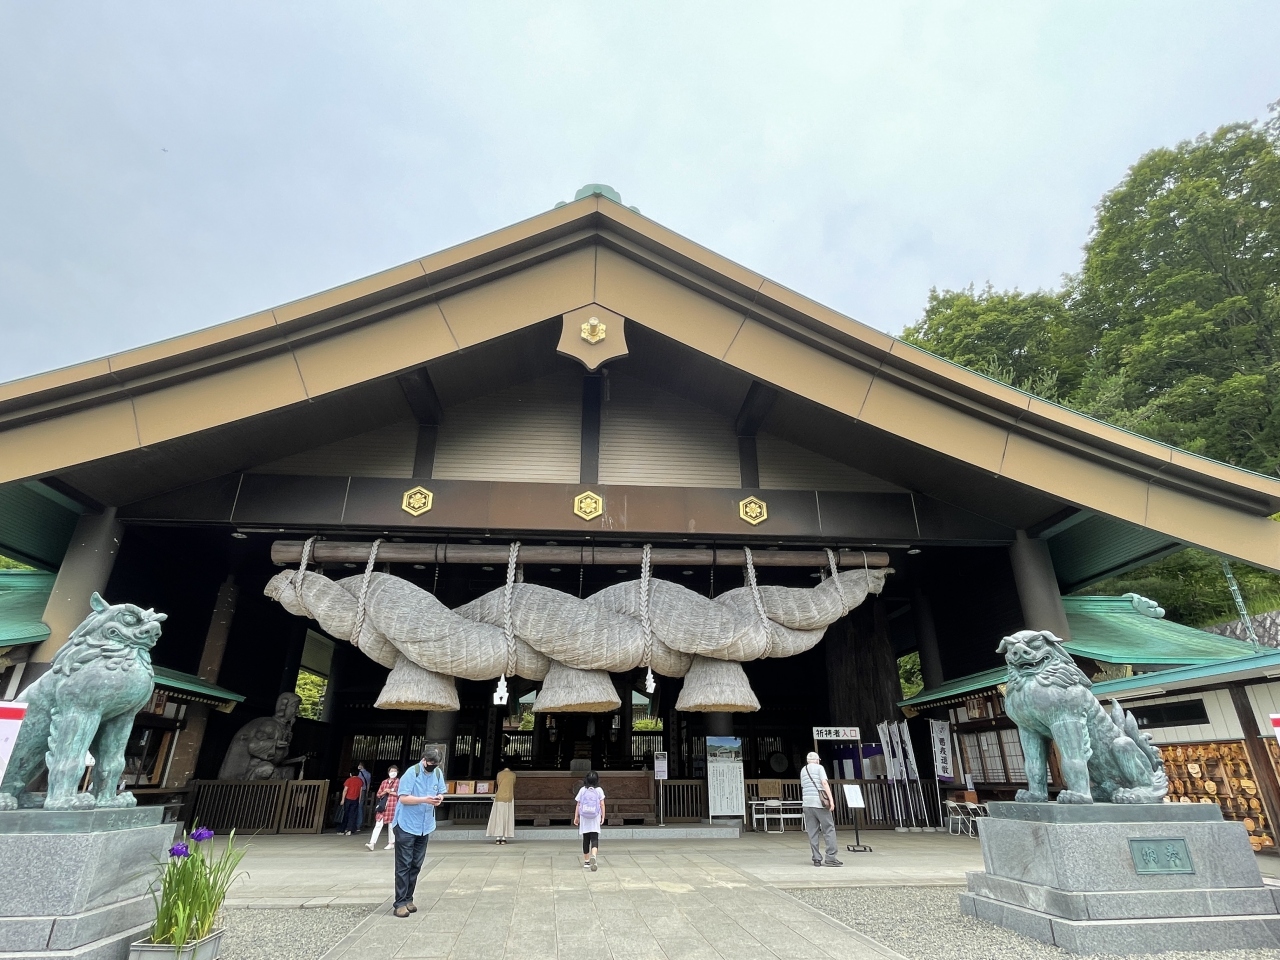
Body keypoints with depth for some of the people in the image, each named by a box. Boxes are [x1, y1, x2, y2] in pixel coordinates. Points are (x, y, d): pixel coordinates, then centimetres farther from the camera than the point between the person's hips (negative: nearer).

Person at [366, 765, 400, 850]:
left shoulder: (399, 782, 3)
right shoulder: (384, 782, 14)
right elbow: (378, 794, 15)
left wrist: (391, 792, -10)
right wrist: (384, 792, -5)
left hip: (393, 805, -3)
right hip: (383, 805, 3)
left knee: (391, 825, 3)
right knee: (378, 824, -5)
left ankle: (391, 843, 14)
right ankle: (372, 843, -6)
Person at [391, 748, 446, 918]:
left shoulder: (438, 773, -1)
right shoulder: (411, 773, -18)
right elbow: (403, 798, -20)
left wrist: (438, 798, -14)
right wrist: (424, 799, -30)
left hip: (424, 826, 6)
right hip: (406, 825, -6)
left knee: (416, 865, 13)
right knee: (404, 865, -3)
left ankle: (408, 899, 24)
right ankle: (400, 903, 4)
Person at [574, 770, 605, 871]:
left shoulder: (582, 790, 1)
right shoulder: (599, 790, -1)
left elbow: (578, 805, 2)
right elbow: (602, 804, -2)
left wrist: (576, 817, 8)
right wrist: (603, 816, 4)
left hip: (584, 818, 2)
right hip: (595, 818, -2)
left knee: (585, 839, 13)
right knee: (594, 839, -3)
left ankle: (586, 861, 21)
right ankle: (593, 856, -28)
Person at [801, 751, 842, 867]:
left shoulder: (803, 770, 18)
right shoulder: (819, 768, 2)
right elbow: (824, 783, -10)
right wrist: (831, 799, -13)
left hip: (807, 803, 5)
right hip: (819, 802, -5)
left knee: (812, 832, 6)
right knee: (829, 829, 2)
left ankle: (816, 859, 3)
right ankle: (830, 858, -4)